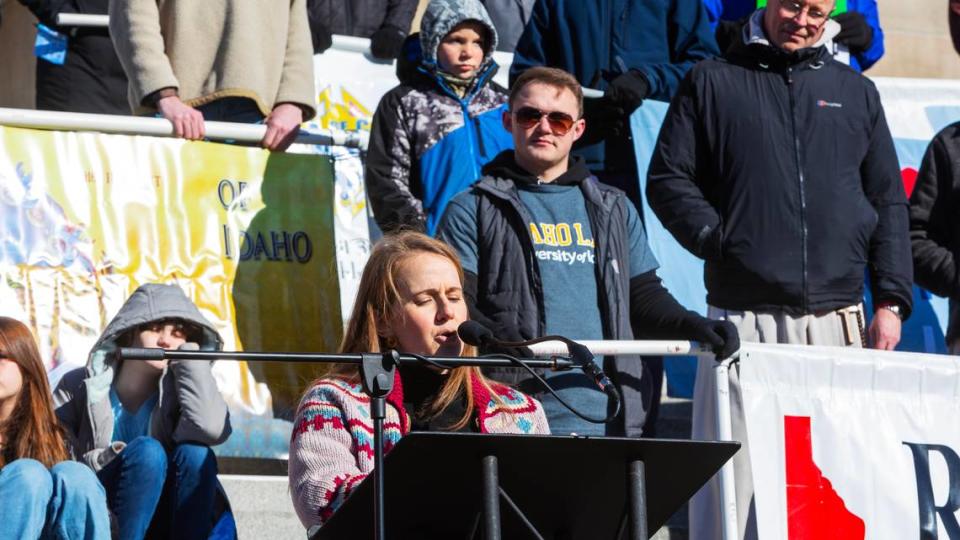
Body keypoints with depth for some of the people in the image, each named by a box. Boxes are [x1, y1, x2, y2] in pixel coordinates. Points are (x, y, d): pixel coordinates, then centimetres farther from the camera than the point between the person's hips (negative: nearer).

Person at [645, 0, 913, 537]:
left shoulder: (856, 92, 18)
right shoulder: (712, 81, 11)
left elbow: (888, 204, 16)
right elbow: (668, 179, 8)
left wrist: (892, 301, 6)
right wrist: (718, 240, -7)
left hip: (837, 318, 2)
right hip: (743, 316, -2)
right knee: (733, 471, -6)